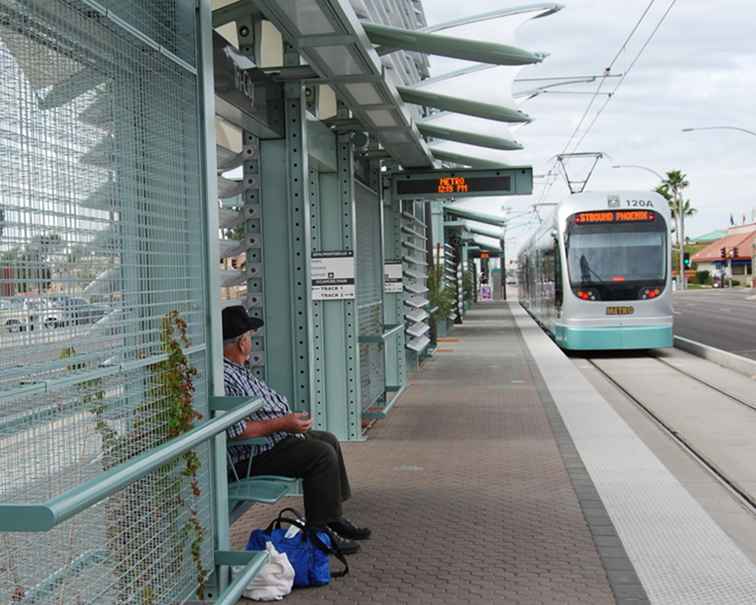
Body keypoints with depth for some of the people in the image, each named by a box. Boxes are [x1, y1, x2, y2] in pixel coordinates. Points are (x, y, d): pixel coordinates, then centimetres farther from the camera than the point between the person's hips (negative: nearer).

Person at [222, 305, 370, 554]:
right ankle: (318, 532, -10)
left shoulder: (237, 369, 11)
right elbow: (234, 430, -30)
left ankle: (333, 518, 21)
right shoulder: (222, 377, -24)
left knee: (328, 440, 16)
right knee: (322, 454, -20)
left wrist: (289, 419, 14)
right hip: (252, 457, -12)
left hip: (274, 438, 12)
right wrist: (282, 424, -24)